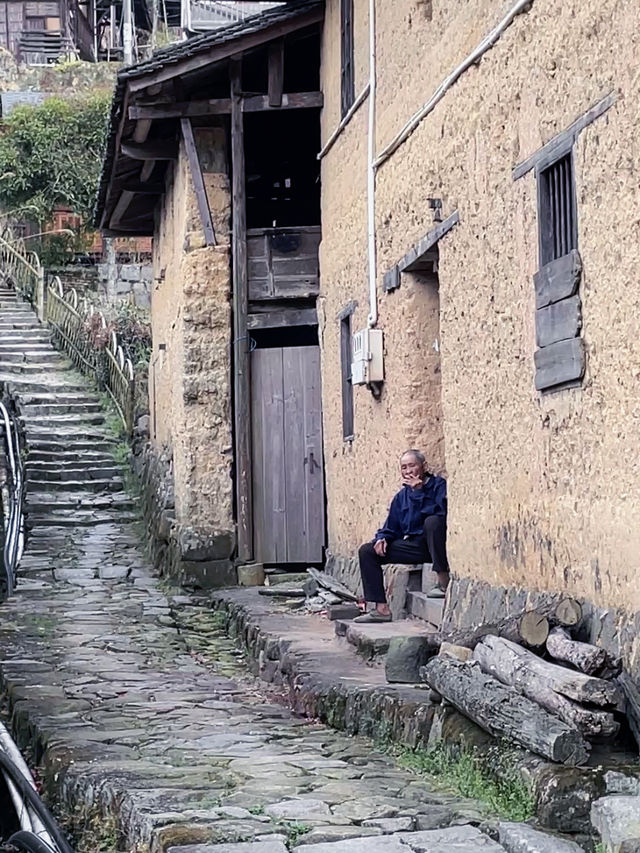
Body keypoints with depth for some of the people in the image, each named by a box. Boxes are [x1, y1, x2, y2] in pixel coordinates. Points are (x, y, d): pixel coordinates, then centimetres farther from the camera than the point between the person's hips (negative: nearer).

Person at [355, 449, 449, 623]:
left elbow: (441, 511, -24)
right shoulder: (401, 496, 18)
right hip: (413, 546, 7)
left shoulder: (439, 485, -3)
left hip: (434, 544, -7)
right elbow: (390, 527, 21)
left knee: (433, 521, -38)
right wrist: (382, 538, -1)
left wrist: (418, 491, -21)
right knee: (367, 551, -3)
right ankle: (381, 608, -11)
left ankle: (443, 582, -32)